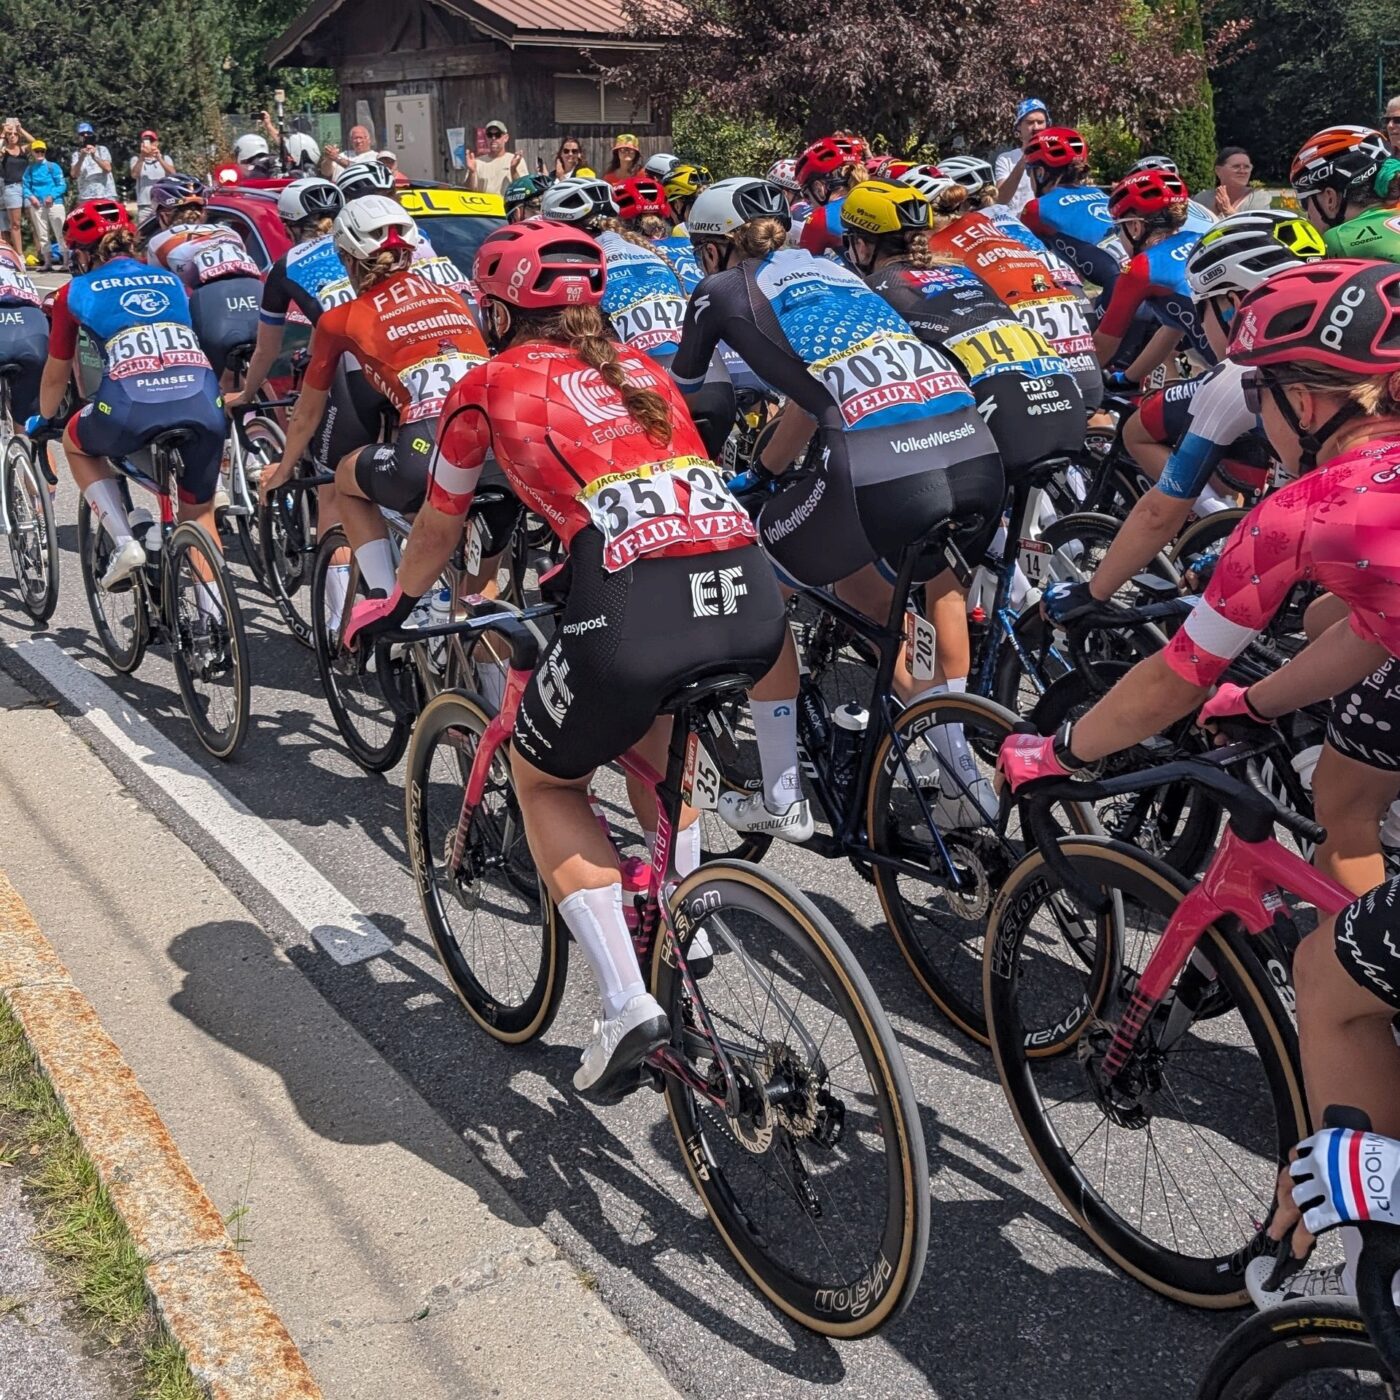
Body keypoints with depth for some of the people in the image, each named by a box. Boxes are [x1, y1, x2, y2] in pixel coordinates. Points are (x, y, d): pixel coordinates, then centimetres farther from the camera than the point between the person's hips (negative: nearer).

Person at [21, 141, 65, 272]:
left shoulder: (53, 166, 0)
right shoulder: (29, 169, 11)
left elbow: (62, 185, -4)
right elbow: (25, 186, 9)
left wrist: (52, 196, -17)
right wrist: (31, 196, -10)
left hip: (54, 203, -4)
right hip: (37, 205, 4)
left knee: (60, 232, -9)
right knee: (42, 235, 9)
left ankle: (67, 261, -9)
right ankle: (48, 262, 15)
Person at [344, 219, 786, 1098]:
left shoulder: (493, 382, 16)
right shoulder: (640, 367, 28)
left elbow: (439, 529, 29)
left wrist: (394, 607, 48)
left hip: (633, 611, -5)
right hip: (755, 600, 5)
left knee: (546, 784, 23)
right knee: (648, 720, 38)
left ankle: (628, 1004, 9)